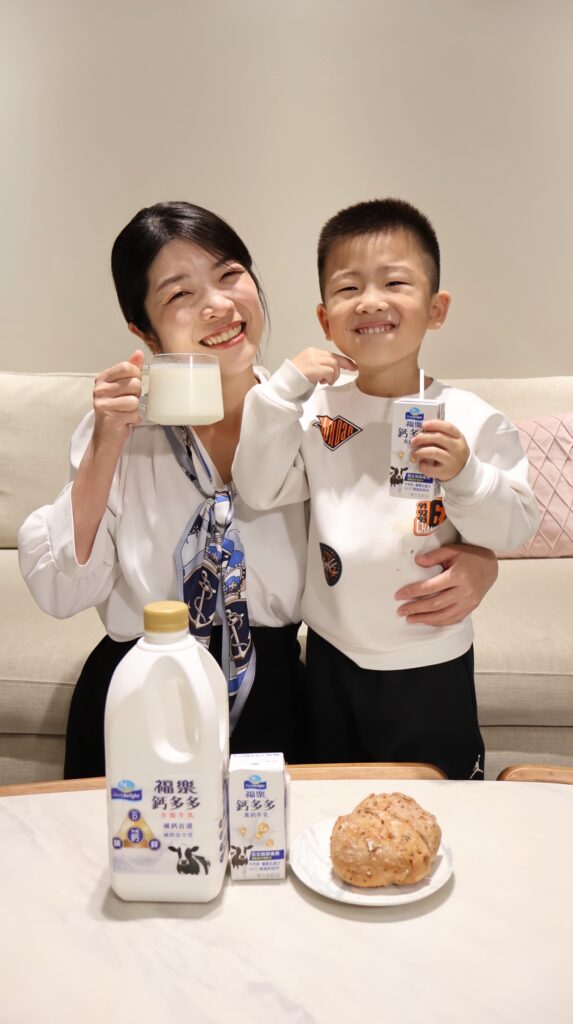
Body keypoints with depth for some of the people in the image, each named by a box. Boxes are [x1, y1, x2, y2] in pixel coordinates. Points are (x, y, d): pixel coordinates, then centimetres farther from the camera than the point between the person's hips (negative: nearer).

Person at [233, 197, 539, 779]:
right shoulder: (317, 411, -5)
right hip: (333, 657, 2)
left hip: (431, 665, -2)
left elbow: (515, 528, -10)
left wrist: (465, 475, -28)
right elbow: (259, 491, -12)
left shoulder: (470, 420, -11)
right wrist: (284, 389, -18)